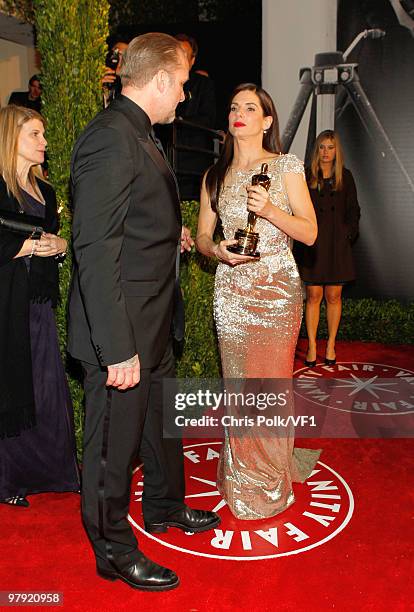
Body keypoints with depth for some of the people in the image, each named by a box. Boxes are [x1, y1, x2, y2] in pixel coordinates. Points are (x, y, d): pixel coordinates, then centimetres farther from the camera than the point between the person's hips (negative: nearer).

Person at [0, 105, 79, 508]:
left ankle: (47, 469, 23)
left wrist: (59, 245, 1)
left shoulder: (43, 190, 16)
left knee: (47, 387, 9)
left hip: (39, 302, 7)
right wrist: (34, 245, -12)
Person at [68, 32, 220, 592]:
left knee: (163, 420, 25)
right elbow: (94, 250, -26)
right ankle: (114, 552, 31)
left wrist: (170, 237, 23)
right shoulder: (111, 137, -20)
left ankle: (165, 508, 48)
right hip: (121, 335, -10)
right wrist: (118, 349, -26)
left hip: (151, 326, 10)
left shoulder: (136, 136, 12)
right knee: (114, 443, 9)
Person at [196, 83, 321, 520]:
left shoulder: (286, 167, 2)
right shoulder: (214, 176, 12)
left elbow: (310, 233, -3)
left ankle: (271, 483, 19)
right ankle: (243, 481, 24)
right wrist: (217, 250, -10)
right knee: (238, 386, 6)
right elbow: (202, 235, 13)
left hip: (276, 288, -3)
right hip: (231, 291, 3)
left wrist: (270, 210, -18)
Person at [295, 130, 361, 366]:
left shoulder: (345, 177, 8)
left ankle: (331, 345, 17)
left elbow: (353, 210, 10)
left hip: (337, 243, 1)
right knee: (314, 296, 0)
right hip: (312, 243, -1)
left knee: (334, 296, 5)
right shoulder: (306, 176, 4)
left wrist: (349, 234, -2)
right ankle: (312, 346, 9)